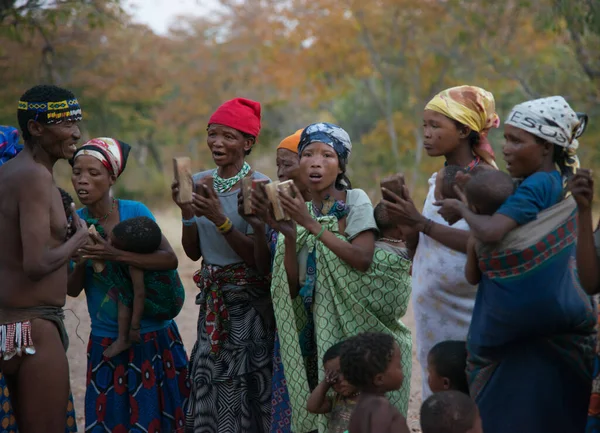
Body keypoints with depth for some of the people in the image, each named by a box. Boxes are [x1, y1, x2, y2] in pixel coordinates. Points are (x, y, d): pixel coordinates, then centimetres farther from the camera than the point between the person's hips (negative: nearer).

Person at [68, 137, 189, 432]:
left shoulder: (135, 212, -8)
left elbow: (170, 259, -18)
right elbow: (72, 290, -3)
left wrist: (115, 255, -29)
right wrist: (80, 262, -24)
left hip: (155, 336, -1)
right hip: (107, 341, 1)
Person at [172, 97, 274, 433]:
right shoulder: (200, 182, 5)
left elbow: (259, 257, -16)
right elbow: (194, 252, 7)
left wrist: (220, 220, -25)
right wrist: (187, 212, -8)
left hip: (249, 301, -5)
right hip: (213, 299, 5)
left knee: (244, 387, -4)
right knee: (209, 385, 8)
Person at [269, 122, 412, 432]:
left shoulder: (355, 201, -5)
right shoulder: (300, 210, 6)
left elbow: (363, 259, -22)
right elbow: (293, 287, 1)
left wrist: (312, 225, -21)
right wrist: (289, 236, -13)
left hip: (356, 325, -4)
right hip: (316, 329, 4)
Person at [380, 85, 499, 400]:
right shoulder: (438, 180, 12)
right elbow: (416, 246, 13)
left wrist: (421, 222, -19)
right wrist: (405, 217, -6)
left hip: (465, 311, -7)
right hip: (432, 310, 7)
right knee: (436, 391, 10)